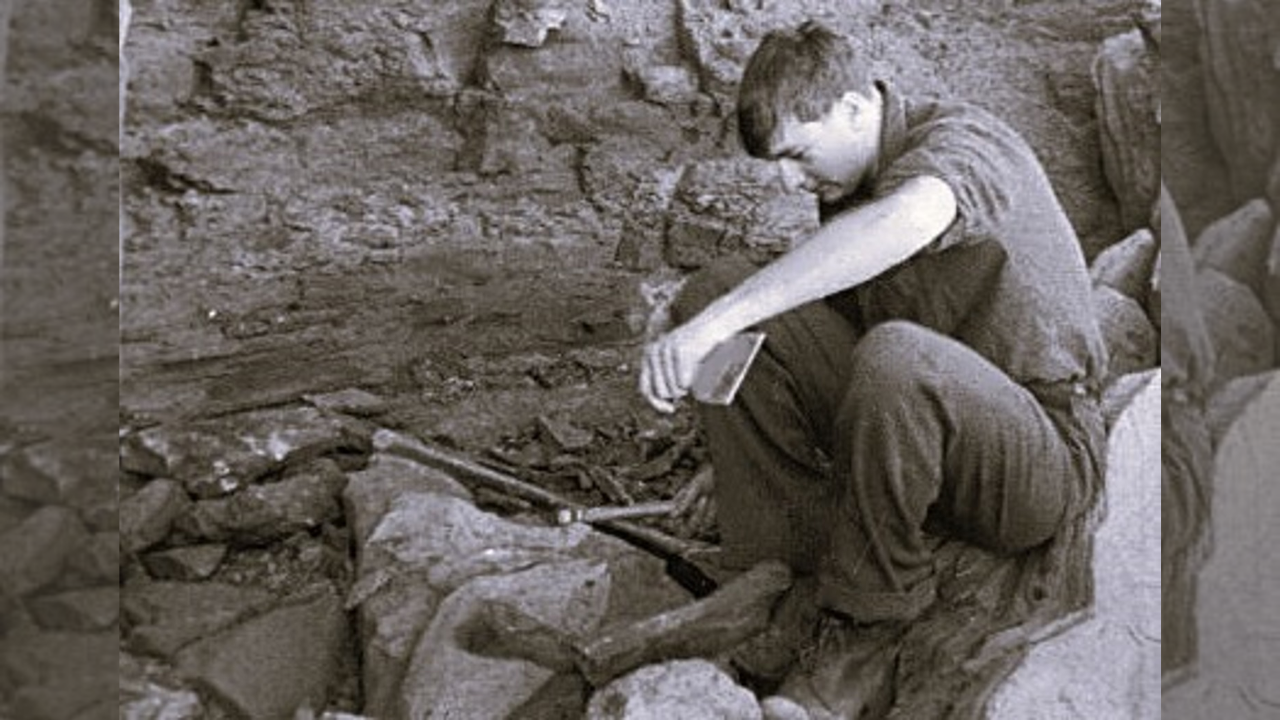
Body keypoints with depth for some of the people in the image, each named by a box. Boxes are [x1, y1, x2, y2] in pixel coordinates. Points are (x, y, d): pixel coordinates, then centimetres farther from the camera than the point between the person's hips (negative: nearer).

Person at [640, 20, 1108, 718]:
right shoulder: (848, 180, 9)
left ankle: (868, 610, -17)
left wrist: (716, 322, -48)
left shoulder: (962, 142, -16)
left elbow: (906, 221, -42)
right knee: (715, 289, -7)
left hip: (1046, 457, -7)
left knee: (894, 355, -41)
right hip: (909, 423, 7)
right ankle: (808, 561, -11)